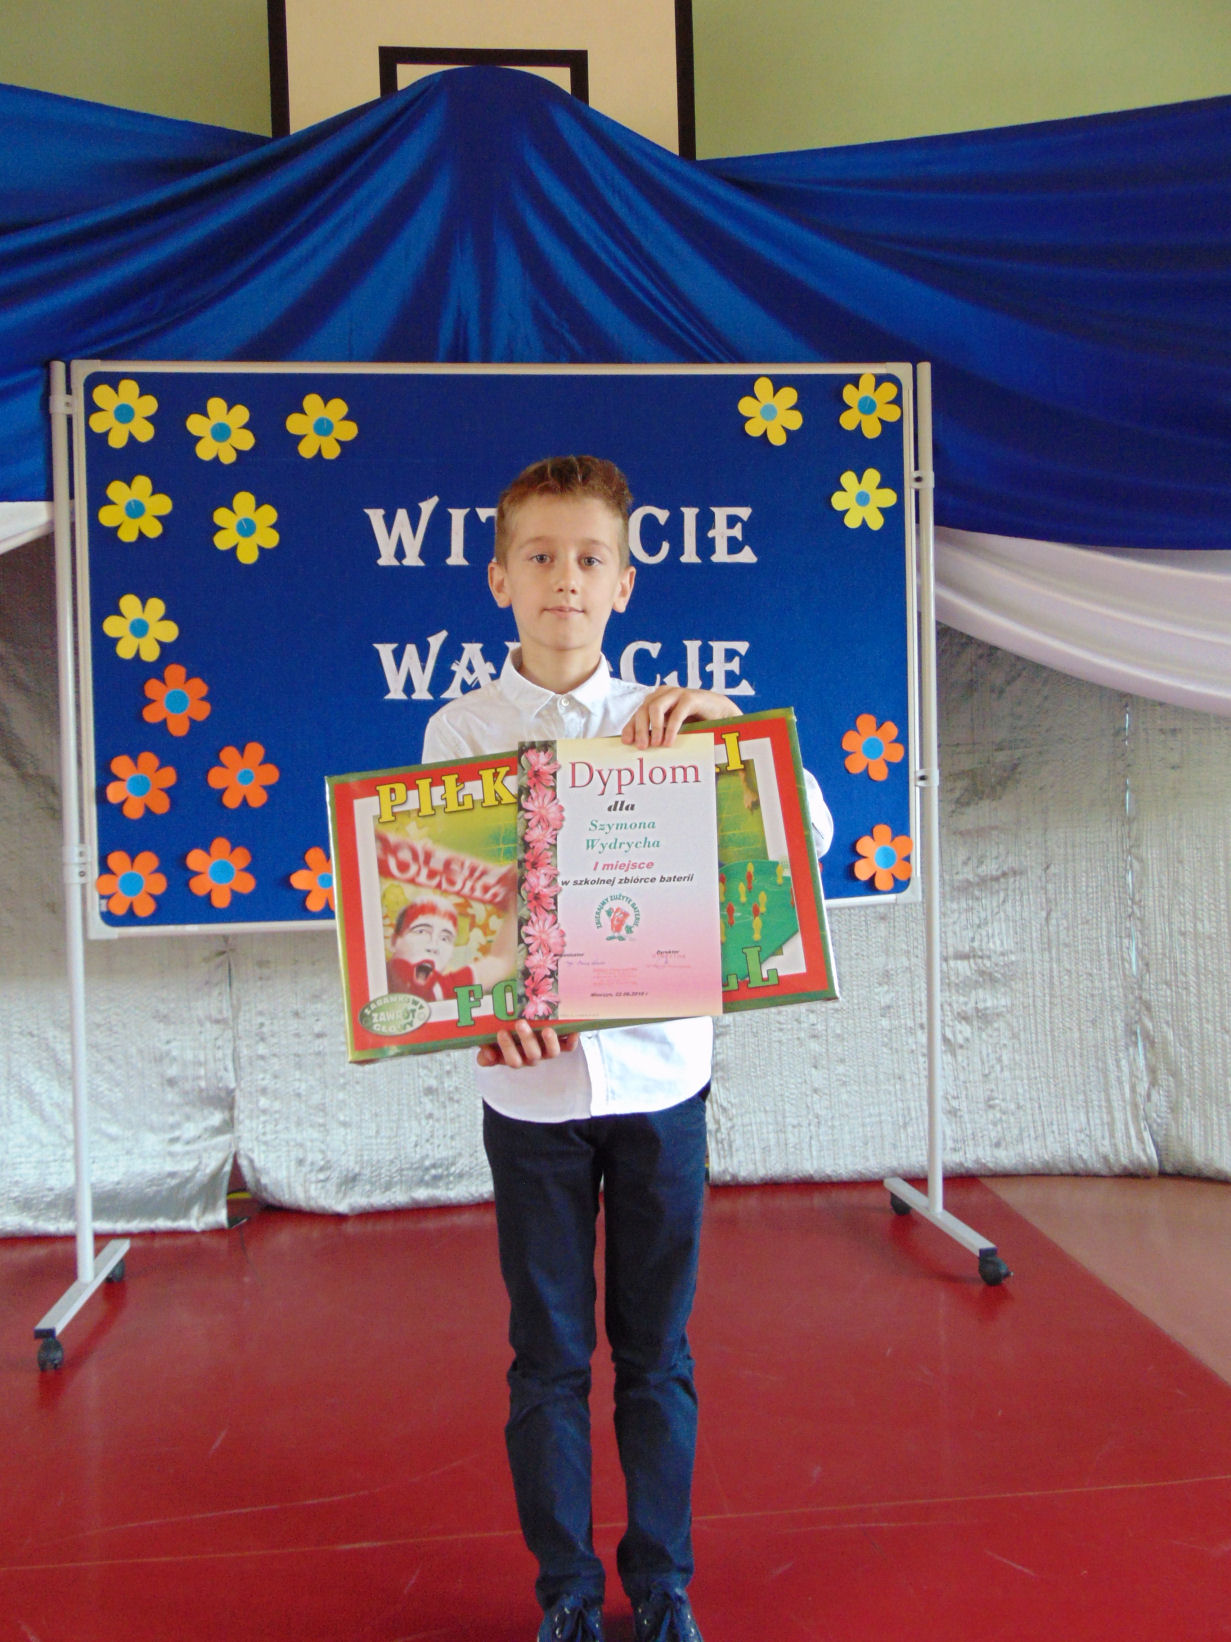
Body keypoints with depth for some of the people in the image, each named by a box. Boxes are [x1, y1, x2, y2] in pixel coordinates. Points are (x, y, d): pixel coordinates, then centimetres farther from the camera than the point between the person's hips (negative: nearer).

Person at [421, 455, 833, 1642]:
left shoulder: (671, 724, 0)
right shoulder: (460, 731, -1)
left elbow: (806, 837, -7)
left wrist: (730, 726, -21)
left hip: (660, 1074, 1)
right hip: (530, 1082, 0)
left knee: (657, 1350, 13)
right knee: (547, 1354, 12)